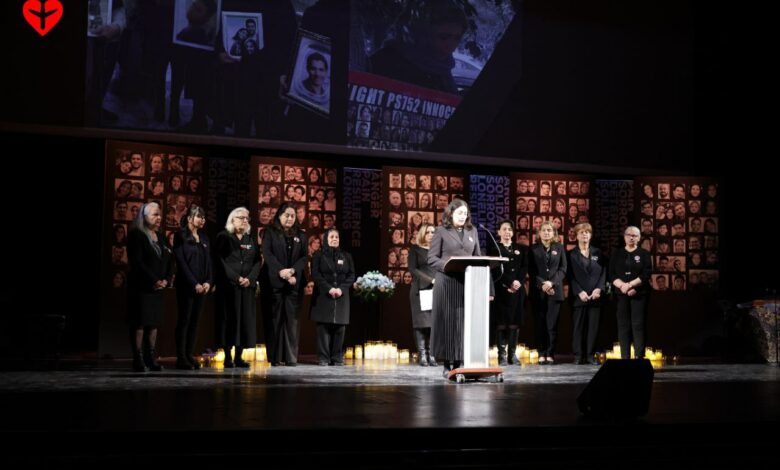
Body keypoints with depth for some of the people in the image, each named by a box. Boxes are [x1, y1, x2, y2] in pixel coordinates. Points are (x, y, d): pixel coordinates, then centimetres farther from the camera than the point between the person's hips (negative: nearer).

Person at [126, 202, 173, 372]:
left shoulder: (161, 237, 16)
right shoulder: (136, 235, -6)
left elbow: (169, 261, 14)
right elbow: (137, 262, -14)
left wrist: (166, 279, -2)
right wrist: (153, 281, -15)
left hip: (159, 288, 7)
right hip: (141, 287, -7)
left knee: (154, 323, 6)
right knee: (139, 324, -6)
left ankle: (151, 359, 10)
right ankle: (138, 361, -5)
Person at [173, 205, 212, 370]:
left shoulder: (204, 238, 15)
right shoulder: (181, 236, -3)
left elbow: (208, 261, 13)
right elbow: (181, 262, -10)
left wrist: (208, 282, -2)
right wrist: (194, 284, -14)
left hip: (202, 286, 6)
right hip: (186, 286, -6)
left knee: (195, 321, 6)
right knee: (184, 320, -4)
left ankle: (190, 355, 9)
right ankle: (181, 358, -1)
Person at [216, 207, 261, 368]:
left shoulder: (251, 239, 16)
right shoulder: (224, 237, 3)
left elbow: (257, 261, 9)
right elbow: (221, 260, -7)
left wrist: (250, 278, -8)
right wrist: (236, 278, -14)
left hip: (248, 285, 4)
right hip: (229, 285, -4)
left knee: (246, 319, 1)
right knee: (230, 319, -6)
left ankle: (239, 357, 6)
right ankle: (228, 357, -2)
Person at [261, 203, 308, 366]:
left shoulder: (300, 235, 15)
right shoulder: (270, 232, 7)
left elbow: (304, 257, 6)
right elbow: (267, 254, -5)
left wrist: (292, 270, -12)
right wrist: (281, 271, -17)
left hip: (293, 283, 2)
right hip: (273, 282, -2)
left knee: (291, 319, -2)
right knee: (275, 319, -3)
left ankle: (291, 357, -1)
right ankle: (275, 357, -1)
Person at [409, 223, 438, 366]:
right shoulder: (415, 249, 8)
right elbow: (412, 269, -2)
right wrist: (430, 280, -11)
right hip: (420, 290, -3)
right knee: (422, 323, -7)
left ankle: (431, 355, -4)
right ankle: (422, 356, -7)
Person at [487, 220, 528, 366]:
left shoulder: (521, 249, 17)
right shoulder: (493, 248, 7)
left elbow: (525, 268, 7)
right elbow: (495, 269, -4)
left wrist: (518, 282, -10)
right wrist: (510, 283, -13)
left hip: (517, 290, 3)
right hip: (501, 290, -3)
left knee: (515, 322, 1)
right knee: (501, 323, -5)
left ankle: (512, 354, 4)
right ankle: (502, 355, -4)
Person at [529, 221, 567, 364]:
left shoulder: (559, 248, 10)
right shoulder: (533, 249, 8)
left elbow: (563, 269, 4)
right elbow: (531, 271, 3)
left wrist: (552, 283, -10)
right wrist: (542, 284, -11)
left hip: (555, 290, 0)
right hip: (538, 291, 0)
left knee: (552, 323, -3)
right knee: (540, 323, -1)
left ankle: (550, 354, -1)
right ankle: (541, 354, 2)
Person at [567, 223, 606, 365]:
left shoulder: (597, 253, 14)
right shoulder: (572, 254, 6)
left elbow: (603, 273, 8)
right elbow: (570, 277, -2)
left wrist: (599, 289, -7)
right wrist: (579, 292, -13)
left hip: (595, 296, 2)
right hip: (578, 297, -2)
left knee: (593, 326, 1)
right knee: (578, 326, -2)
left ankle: (590, 355, 5)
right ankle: (578, 355, 2)